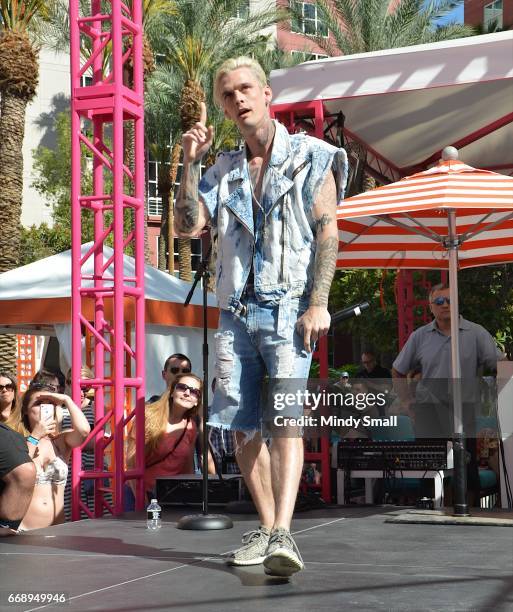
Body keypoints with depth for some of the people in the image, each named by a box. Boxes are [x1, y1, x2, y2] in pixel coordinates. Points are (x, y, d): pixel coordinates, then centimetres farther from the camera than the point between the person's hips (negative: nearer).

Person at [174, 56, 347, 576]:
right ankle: (267, 529, 14)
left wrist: (318, 304, -12)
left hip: (288, 307, -5)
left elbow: (327, 233, -2)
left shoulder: (311, 157, 5)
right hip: (235, 312, 5)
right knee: (242, 426, 3)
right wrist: (190, 165, -1)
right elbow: (188, 227, 6)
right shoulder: (223, 171, 18)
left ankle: (283, 535, -26)